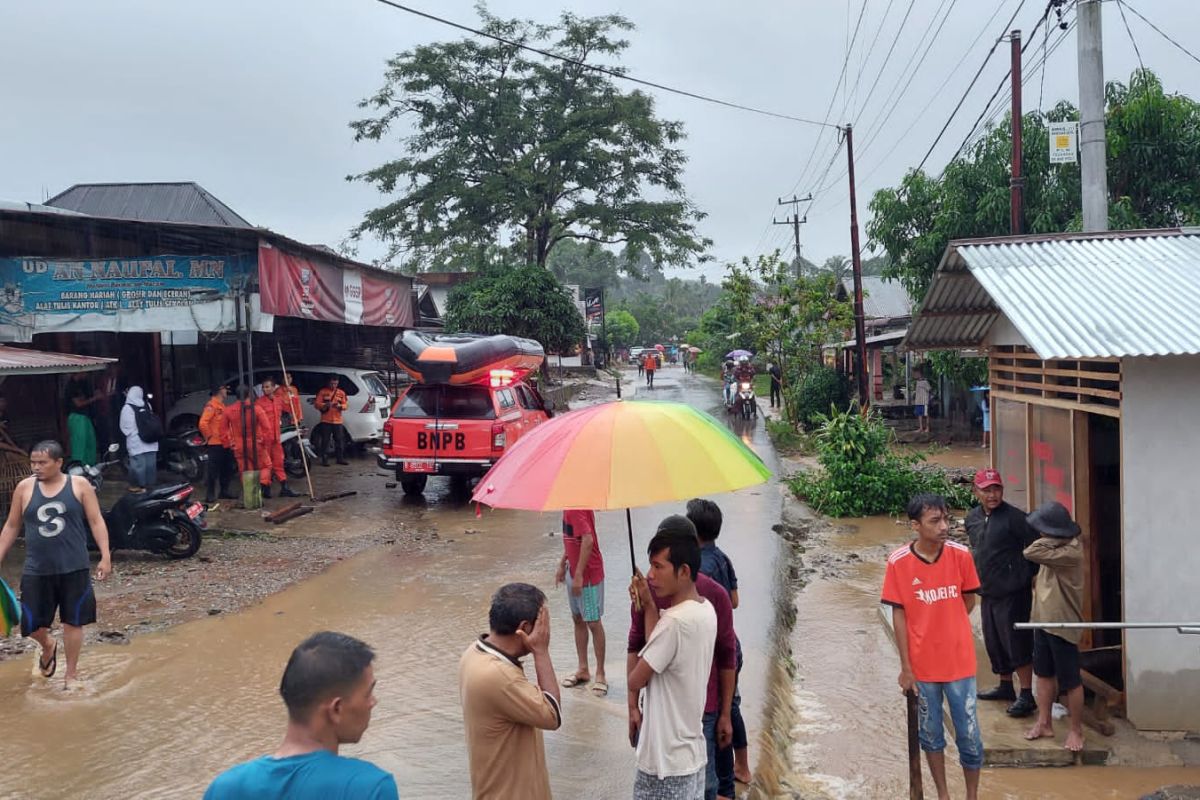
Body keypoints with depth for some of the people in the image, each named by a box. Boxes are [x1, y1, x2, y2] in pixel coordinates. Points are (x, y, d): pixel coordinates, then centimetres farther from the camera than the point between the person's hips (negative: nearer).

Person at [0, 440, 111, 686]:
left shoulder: (79, 485, -3)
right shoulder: (24, 488, 2)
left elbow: (96, 522, -2)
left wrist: (105, 557, -9)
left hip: (74, 569, -2)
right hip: (36, 571, 2)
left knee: (73, 621, 7)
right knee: (32, 625, 5)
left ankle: (71, 673, 24)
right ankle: (48, 647, 40)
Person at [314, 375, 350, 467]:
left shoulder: (341, 393, 12)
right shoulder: (322, 392, 4)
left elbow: (346, 405, 8)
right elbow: (317, 404, -2)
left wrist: (340, 406, -14)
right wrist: (325, 405, -20)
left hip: (337, 421, 3)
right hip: (326, 421, -3)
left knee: (340, 440, 4)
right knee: (325, 441, -2)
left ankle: (340, 458, 12)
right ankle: (325, 460, 2)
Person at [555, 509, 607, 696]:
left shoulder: (578, 507, -23)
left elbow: (588, 540, -30)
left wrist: (579, 574, -27)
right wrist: (562, 564, 18)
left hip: (588, 573, -10)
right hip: (575, 571, 10)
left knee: (593, 623, 1)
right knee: (578, 619, 17)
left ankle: (600, 675, 12)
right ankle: (583, 669, 29)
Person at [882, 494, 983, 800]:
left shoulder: (960, 554, -11)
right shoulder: (898, 562, -14)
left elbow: (968, 602, 6)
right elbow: (898, 615, -7)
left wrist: (944, 624, 3)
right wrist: (905, 667, -6)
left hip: (959, 661, 0)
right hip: (922, 665, 0)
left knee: (969, 737, 8)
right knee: (931, 735, 16)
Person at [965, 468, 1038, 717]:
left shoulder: (1014, 517, -15)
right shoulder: (972, 518, 7)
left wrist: (1033, 579, -14)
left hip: (1013, 592, -7)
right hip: (988, 592, 8)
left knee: (1018, 643, -4)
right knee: (994, 643, 16)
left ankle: (1027, 695, 6)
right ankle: (1005, 687, 32)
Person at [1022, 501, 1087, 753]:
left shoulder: (1071, 552, -26)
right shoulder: (1056, 546, 3)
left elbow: (1031, 553, -34)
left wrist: (1050, 539, -23)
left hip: (1062, 624, -9)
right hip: (1043, 619, 9)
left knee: (1070, 681, 6)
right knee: (1044, 673, 17)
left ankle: (1076, 730, 20)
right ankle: (1044, 723, 28)